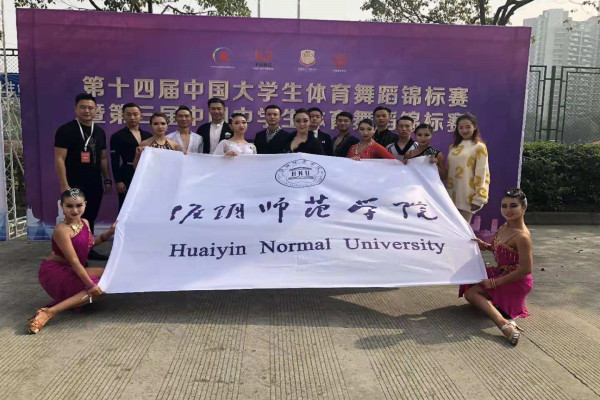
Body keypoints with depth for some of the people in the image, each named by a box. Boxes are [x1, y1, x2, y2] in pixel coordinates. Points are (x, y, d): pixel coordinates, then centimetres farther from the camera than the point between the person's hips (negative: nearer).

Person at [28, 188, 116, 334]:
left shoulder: (85, 222, 4)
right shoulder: (62, 229, -21)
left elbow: (90, 243, 23)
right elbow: (74, 261, -25)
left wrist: (110, 232, 12)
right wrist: (90, 284, -28)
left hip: (70, 271, 9)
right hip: (54, 272, -9)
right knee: (97, 287, -22)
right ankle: (50, 312, -27)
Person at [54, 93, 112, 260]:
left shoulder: (99, 132, 12)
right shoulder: (66, 130, -7)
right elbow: (59, 158, -11)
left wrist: (107, 180, 14)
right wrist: (64, 185, -16)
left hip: (95, 184, 6)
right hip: (75, 185, -6)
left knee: (90, 218, 13)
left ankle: (88, 250, 23)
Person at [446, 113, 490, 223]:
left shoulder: (479, 147, -3)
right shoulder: (453, 147, 15)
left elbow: (481, 173, -8)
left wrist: (478, 198, -13)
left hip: (468, 196, -6)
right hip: (452, 194, 6)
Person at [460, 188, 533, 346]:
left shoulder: (522, 236, -26)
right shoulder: (505, 226, 1)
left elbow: (526, 269, -26)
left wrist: (495, 282, -22)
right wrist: (486, 246, -2)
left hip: (516, 281, -10)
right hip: (500, 272, 10)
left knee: (470, 293, -17)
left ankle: (505, 324, -31)